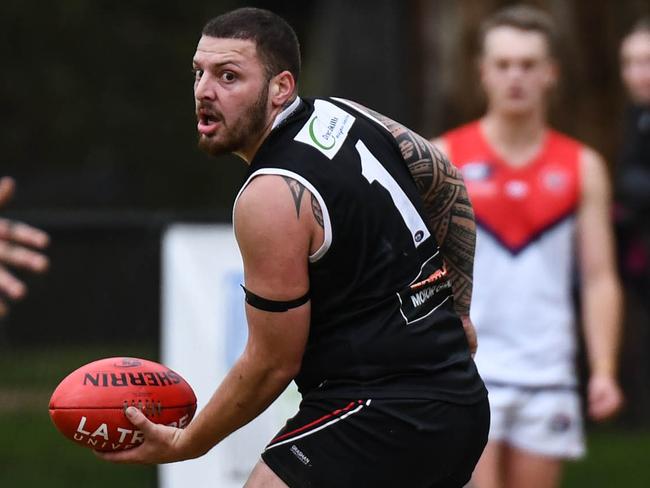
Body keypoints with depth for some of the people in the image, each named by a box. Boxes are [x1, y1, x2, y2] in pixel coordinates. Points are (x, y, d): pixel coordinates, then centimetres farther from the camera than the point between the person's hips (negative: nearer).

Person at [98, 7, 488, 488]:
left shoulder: (271, 198, -17)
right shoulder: (347, 117, 8)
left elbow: (273, 363, -12)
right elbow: (450, 185, 25)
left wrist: (185, 444, 0)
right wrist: (454, 312, 30)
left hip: (381, 416, -10)